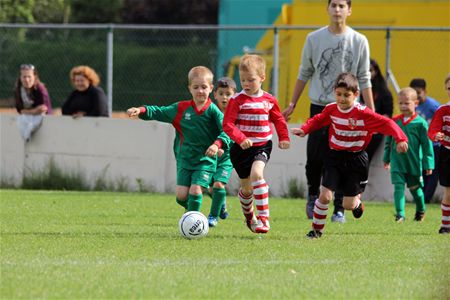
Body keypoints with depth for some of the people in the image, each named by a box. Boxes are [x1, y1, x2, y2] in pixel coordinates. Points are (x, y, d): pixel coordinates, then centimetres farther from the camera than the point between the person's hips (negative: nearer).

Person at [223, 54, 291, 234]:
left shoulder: (269, 100, 2)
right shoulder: (237, 101, -8)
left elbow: (278, 120, 17)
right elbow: (227, 124, -14)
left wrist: (284, 138, 3)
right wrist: (240, 138, -28)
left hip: (262, 146, 0)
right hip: (242, 149, 0)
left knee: (256, 173, -28)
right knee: (247, 188, 10)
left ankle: (264, 217, -27)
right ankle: (249, 216, 40)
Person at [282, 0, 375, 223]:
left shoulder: (359, 41, 1)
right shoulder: (314, 39, 3)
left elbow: (364, 79, 3)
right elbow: (304, 73, 11)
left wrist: (371, 111, -1)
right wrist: (293, 104, 9)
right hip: (319, 106, 1)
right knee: (315, 158, -2)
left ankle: (339, 209, 6)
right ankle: (313, 195, 24)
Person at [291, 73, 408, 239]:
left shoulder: (363, 113, -19)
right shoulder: (331, 109, -4)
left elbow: (386, 123, -23)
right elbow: (318, 120, 15)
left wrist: (400, 139, -37)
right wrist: (304, 129, -3)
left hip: (356, 159, -3)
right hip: (335, 157, 3)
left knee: (348, 205, 3)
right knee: (325, 196, -11)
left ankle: (356, 201, 42)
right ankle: (317, 229, 8)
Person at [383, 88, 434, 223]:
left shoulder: (420, 123, -8)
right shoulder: (394, 121, 2)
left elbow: (427, 145, -5)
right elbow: (388, 141, 14)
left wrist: (428, 164, -7)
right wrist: (387, 158, 18)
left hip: (414, 163, -2)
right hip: (397, 162, 2)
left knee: (415, 188, 14)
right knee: (399, 187, -10)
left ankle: (420, 210, 37)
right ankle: (400, 214, -10)